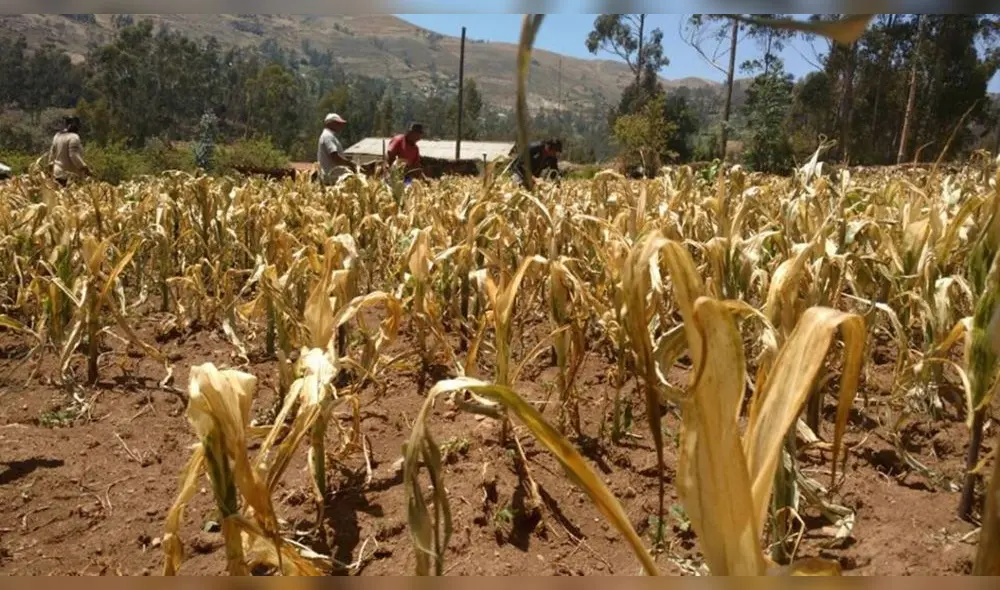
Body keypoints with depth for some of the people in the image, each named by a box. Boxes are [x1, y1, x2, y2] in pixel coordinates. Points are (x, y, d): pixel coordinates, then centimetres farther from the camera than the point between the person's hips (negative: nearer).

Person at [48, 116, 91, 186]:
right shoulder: (73, 137, -12)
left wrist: (51, 165, 26)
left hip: (58, 173, 8)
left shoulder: (57, 136, 13)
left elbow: (52, 152, 18)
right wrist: (84, 168, -17)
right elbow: (74, 156, -19)